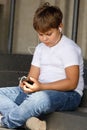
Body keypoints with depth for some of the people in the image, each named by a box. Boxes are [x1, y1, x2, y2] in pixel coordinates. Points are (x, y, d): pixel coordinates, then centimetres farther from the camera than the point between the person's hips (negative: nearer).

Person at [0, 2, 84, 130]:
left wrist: (42, 87, -26)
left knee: (40, 98, -42)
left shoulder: (69, 48, -7)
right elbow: (33, 76, 13)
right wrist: (26, 82, -13)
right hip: (42, 90, 8)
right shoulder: (40, 48, 16)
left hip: (68, 94, -8)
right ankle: (29, 120, -30)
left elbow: (72, 83, -16)